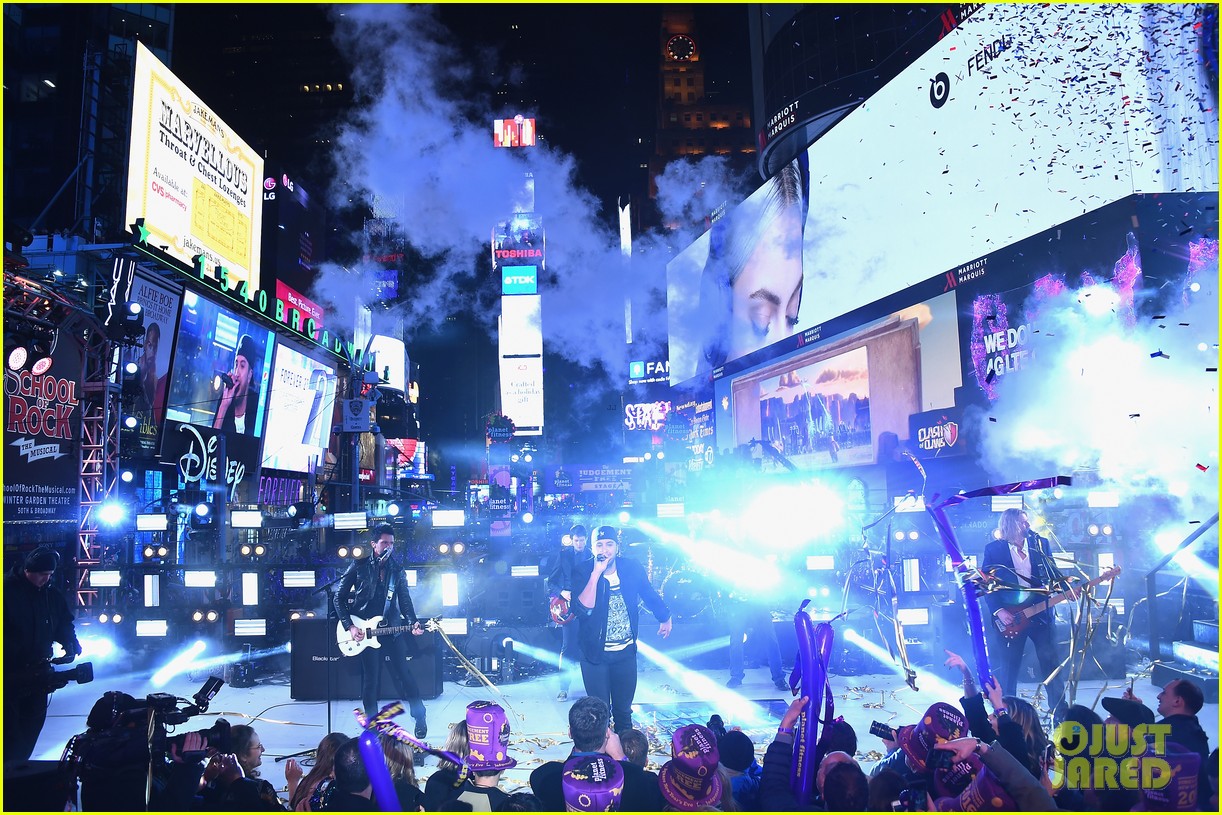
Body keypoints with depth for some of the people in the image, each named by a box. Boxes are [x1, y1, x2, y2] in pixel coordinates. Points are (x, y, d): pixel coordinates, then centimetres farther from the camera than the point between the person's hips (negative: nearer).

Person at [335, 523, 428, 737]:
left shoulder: (397, 570, 8)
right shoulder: (359, 566, -1)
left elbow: (404, 599, 7)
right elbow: (339, 598, 1)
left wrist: (412, 622, -10)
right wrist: (350, 627, -7)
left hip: (391, 629, 2)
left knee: (404, 674, 1)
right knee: (371, 680, 2)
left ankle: (420, 717, 14)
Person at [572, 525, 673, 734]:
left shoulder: (632, 569, -6)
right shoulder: (584, 574, -14)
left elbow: (649, 594, 13)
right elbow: (584, 608, -30)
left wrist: (665, 617, 23)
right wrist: (596, 573, -32)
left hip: (625, 653, 3)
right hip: (595, 654, -2)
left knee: (623, 710, 15)